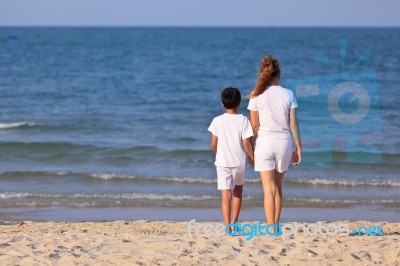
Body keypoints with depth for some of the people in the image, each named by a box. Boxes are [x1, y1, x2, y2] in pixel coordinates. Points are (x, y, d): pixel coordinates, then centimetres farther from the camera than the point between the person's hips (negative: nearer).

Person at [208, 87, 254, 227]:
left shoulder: (217, 121, -3)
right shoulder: (243, 120, -7)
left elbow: (213, 144, -1)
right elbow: (246, 143, -10)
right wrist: (252, 157, 7)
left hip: (222, 162, 0)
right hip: (239, 162, 0)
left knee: (225, 194, -4)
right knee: (238, 191, 21)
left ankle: (227, 226, -13)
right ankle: (234, 223, 24)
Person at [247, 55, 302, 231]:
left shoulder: (256, 96, -4)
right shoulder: (288, 94, 0)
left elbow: (254, 126, -2)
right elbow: (293, 123, 0)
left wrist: (250, 150, 7)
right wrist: (299, 147, 6)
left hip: (264, 142, -2)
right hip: (284, 142, 2)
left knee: (269, 189, -1)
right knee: (278, 187, 17)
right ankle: (276, 226, 21)